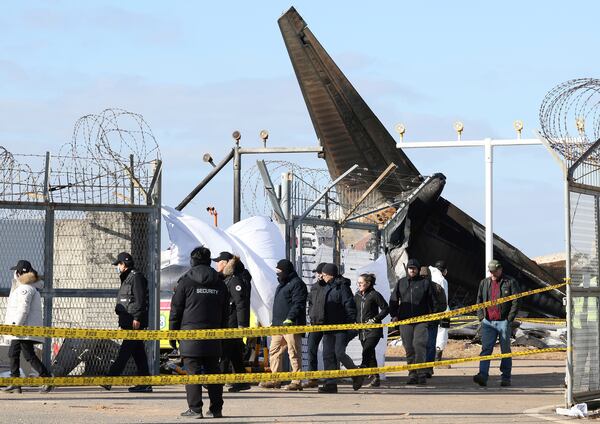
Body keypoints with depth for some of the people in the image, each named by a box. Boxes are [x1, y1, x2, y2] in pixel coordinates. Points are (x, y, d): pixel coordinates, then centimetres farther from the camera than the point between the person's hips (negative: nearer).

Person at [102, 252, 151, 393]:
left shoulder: (136, 277, -8)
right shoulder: (127, 278, 24)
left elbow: (140, 299, -17)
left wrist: (137, 318, -22)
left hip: (135, 322, -10)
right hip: (128, 323, 10)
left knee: (125, 351, -11)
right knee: (138, 352, 8)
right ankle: (145, 384, 8)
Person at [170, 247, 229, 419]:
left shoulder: (186, 281, -2)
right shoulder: (219, 283, 12)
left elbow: (176, 310, -2)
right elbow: (225, 313, 15)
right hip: (213, 338, 4)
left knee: (193, 372, -3)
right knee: (213, 372, 8)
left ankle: (195, 409, -6)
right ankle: (216, 409, 9)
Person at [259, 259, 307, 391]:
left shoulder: (297, 284, -7)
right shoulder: (282, 285, 24)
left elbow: (298, 305, -18)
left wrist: (290, 318, -27)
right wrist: (274, 322, 27)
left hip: (291, 325, -10)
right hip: (279, 325, 10)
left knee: (294, 353, -8)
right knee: (274, 351, 8)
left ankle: (296, 382, -6)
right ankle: (275, 380, 13)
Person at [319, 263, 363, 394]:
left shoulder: (342, 287, -9)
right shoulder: (328, 287, 18)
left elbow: (350, 307, -13)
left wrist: (350, 323, -18)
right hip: (328, 328, 8)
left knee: (339, 353, -12)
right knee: (328, 355, 1)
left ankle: (357, 375, 10)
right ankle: (331, 384, 1)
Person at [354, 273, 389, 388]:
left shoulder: (375, 295, -7)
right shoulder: (357, 296, 12)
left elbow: (386, 309, -6)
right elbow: (354, 310, 23)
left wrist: (375, 319, -13)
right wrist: (355, 321, 7)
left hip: (373, 330, -7)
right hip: (362, 330, 7)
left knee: (366, 352, -19)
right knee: (370, 355, 9)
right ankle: (375, 379, 14)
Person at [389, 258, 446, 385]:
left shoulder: (425, 282, 5)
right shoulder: (401, 283, 13)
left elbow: (434, 300, 11)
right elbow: (393, 300, 18)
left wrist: (434, 314, 6)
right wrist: (394, 315, 9)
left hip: (421, 320, -3)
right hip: (404, 321, 3)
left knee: (419, 345, -16)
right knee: (409, 348, 4)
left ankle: (421, 373, -14)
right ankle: (412, 374, 11)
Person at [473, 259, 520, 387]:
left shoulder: (510, 282, 0)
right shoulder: (484, 283, 14)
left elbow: (516, 301, -3)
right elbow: (479, 301, 19)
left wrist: (510, 318, -10)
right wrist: (481, 317, 6)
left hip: (504, 322, -3)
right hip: (488, 322, 3)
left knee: (505, 351, 4)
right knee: (486, 349, -8)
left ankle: (506, 378, 10)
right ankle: (483, 376, -16)